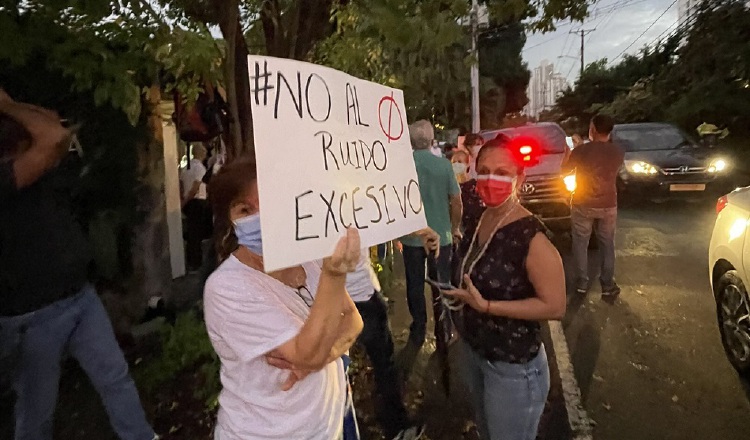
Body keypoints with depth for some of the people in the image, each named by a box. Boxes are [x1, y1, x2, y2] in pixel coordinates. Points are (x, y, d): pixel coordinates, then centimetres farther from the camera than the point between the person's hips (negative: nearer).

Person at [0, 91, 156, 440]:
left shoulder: (40, 169, 4)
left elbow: (53, 122, 11)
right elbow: (55, 138, -32)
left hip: (80, 294, 8)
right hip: (32, 315, -7)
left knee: (115, 376, 14)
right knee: (38, 406, 13)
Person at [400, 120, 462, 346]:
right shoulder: (443, 164, -9)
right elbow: (456, 201, -6)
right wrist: (455, 227, 10)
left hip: (412, 236, 0)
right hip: (441, 235, 0)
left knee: (415, 285, 14)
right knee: (441, 284, 14)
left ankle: (418, 331, 25)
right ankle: (443, 331, 25)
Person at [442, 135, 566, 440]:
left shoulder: (532, 237, -26)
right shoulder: (476, 218, -4)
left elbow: (555, 306, -24)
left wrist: (486, 305, -28)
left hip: (513, 366, -7)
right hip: (471, 349, 7)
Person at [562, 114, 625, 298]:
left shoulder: (582, 149, -15)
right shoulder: (618, 152, -4)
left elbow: (564, 169, -2)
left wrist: (569, 151, 13)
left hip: (583, 205, -2)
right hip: (608, 206, 3)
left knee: (580, 243, 10)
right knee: (607, 245, 12)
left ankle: (582, 283, 12)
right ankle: (608, 286, 16)